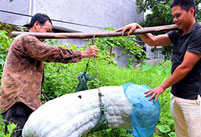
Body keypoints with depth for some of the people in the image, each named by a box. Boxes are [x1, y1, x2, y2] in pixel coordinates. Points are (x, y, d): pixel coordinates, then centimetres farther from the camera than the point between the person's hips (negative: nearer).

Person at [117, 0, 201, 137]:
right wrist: (137, 27, -2)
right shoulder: (177, 34, 10)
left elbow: (185, 67, -18)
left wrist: (162, 87, -11)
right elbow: (153, 41, 14)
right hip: (175, 95, 8)